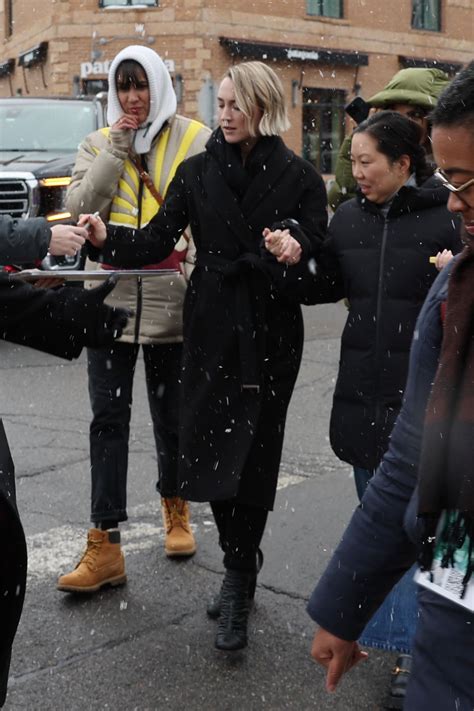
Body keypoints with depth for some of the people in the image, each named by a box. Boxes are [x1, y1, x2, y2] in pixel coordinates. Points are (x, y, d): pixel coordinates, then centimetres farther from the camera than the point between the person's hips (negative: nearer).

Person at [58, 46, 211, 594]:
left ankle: (175, 509, 35)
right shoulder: (98, 145, 10)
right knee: (108, 419, -1)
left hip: (171, 300, -2)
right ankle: (104, 546, 2)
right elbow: (80, 208, -3)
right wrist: (114, 151, -8)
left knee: (170, 414, 12)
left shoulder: (195, 141, 1)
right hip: (111, 297, 2)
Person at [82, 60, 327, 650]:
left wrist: (297, 248, -26)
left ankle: (237, 580, 11)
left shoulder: (297, 176, 2)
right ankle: (242, 569, 22)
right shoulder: (197, 172, 7)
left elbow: (317, 249, -3)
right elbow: (158, 240, 0)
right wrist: (109, 239, -18)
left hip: (270, 333, -2)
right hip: (211, 330, 2)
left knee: (251, 453, 0)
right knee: (211, 447, 2)